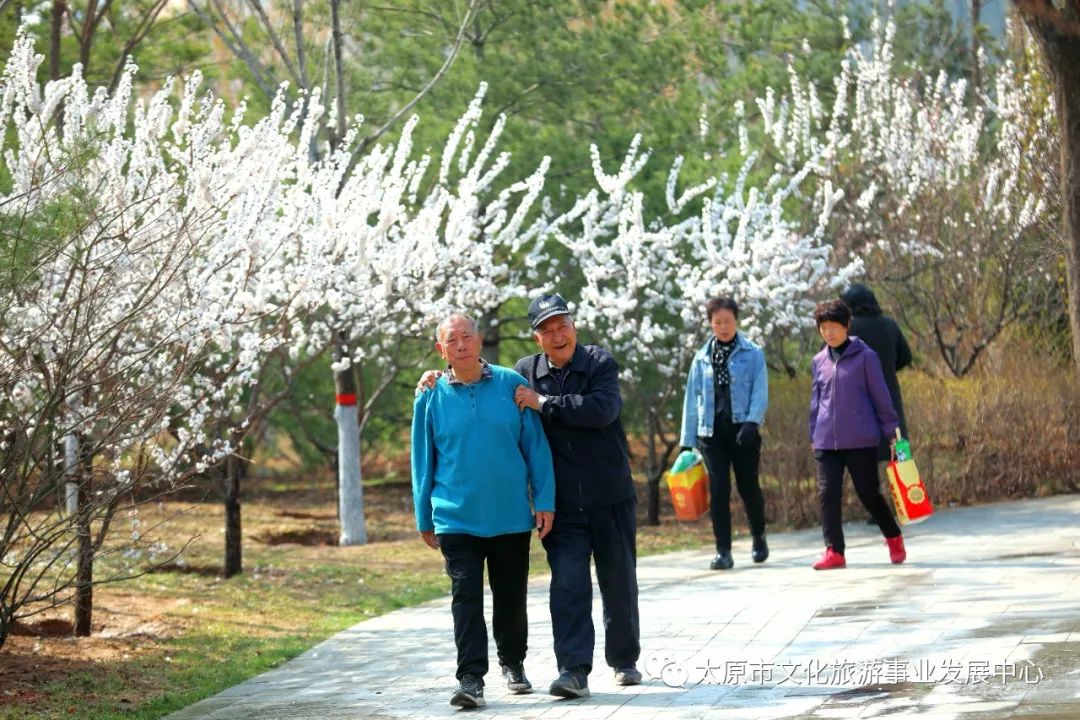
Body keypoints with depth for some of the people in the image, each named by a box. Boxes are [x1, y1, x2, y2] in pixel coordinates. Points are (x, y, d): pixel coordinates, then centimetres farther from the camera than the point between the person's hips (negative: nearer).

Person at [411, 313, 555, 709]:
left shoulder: (511, 384, -1)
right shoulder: (431, 397, 0)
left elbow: (536, 446, 2)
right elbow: (423, 460, 7)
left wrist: (544, 500, -2)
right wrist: (424, 518, 9)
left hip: (511, 517, 1)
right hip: (457, 520, -1)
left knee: (511, 598, 12)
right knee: (466, 598, -9)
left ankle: (513, 664, 32)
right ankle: (471, 679, -11)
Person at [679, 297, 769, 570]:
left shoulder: (753, 354, 4)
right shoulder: (702, 358, 12)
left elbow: (760, 391, -5)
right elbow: (692, 399, 13)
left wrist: (752, 422, -21)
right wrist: (687, 440, 10)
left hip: (743, 429, -2)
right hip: (712, 431, 2)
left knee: (748, 486, 3)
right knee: (718, 488, -7)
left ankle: (759, 538, 28)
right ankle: (723, 551, -4)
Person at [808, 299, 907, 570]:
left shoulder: (865, 356, -4)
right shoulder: (820, 361, 10)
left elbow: (880, 396, -2)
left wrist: (891, 429, -3)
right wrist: (814, 435, 16)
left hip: (861, 441, -4)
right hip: (826, 443, 4)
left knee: (869, 495, 3)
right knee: (828, 495, -6)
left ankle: (894, 538, 26)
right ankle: (834, 552, -2)